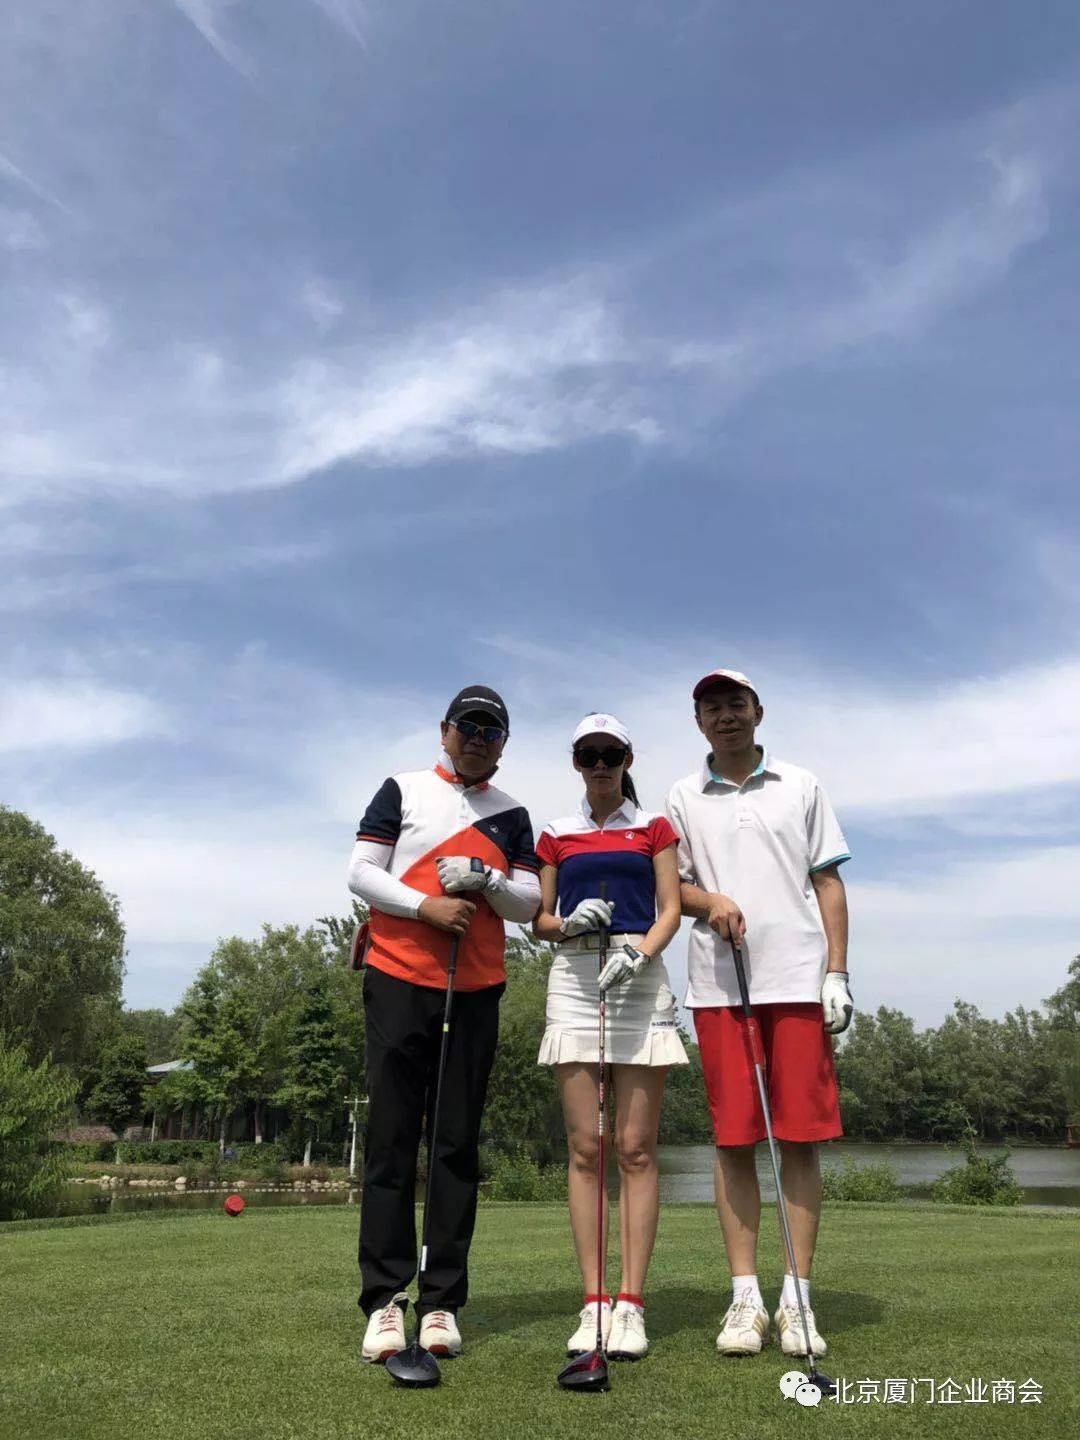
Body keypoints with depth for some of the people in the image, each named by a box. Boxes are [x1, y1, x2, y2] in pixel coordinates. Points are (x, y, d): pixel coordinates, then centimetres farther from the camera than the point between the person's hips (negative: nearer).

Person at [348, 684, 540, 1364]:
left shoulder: (512, 814, 14)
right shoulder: (403, 790, 8)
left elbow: (530, 903, 10)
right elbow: (361, 872, 1)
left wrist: (485, 880, -10)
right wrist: (427, 905, -13)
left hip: (476, 991, 2)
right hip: (399, 980, -2)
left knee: (459, 1145, 4)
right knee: (392, 1139, -2)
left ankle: (444, 1302, 11)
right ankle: (385, 1300, 5)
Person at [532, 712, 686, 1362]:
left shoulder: (655, 828, 11)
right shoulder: (555, 835, 15)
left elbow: (671, 910, 4)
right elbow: (541, 921, 14)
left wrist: (640, 951, -15)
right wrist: (572, 922, -8)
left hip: (640, 978, -1)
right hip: (574, 978, 1)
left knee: (636, 1149, -2)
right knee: (584, 1148, 0)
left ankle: (631, 1304, 2)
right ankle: (593, 1303, 5)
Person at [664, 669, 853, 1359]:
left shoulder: (801, 786, 10)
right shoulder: (683, 797, 11)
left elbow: (828, 883, 8)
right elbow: (669, 885, 12)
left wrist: (836, 973, 0)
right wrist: (708, 900, -10)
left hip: (797, 980, 0)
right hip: (719, 985, 1)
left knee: (801, 1137, 0)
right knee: (733, 1138, 3)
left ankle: (797, 1298, 10)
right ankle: (746, 1296, 12)